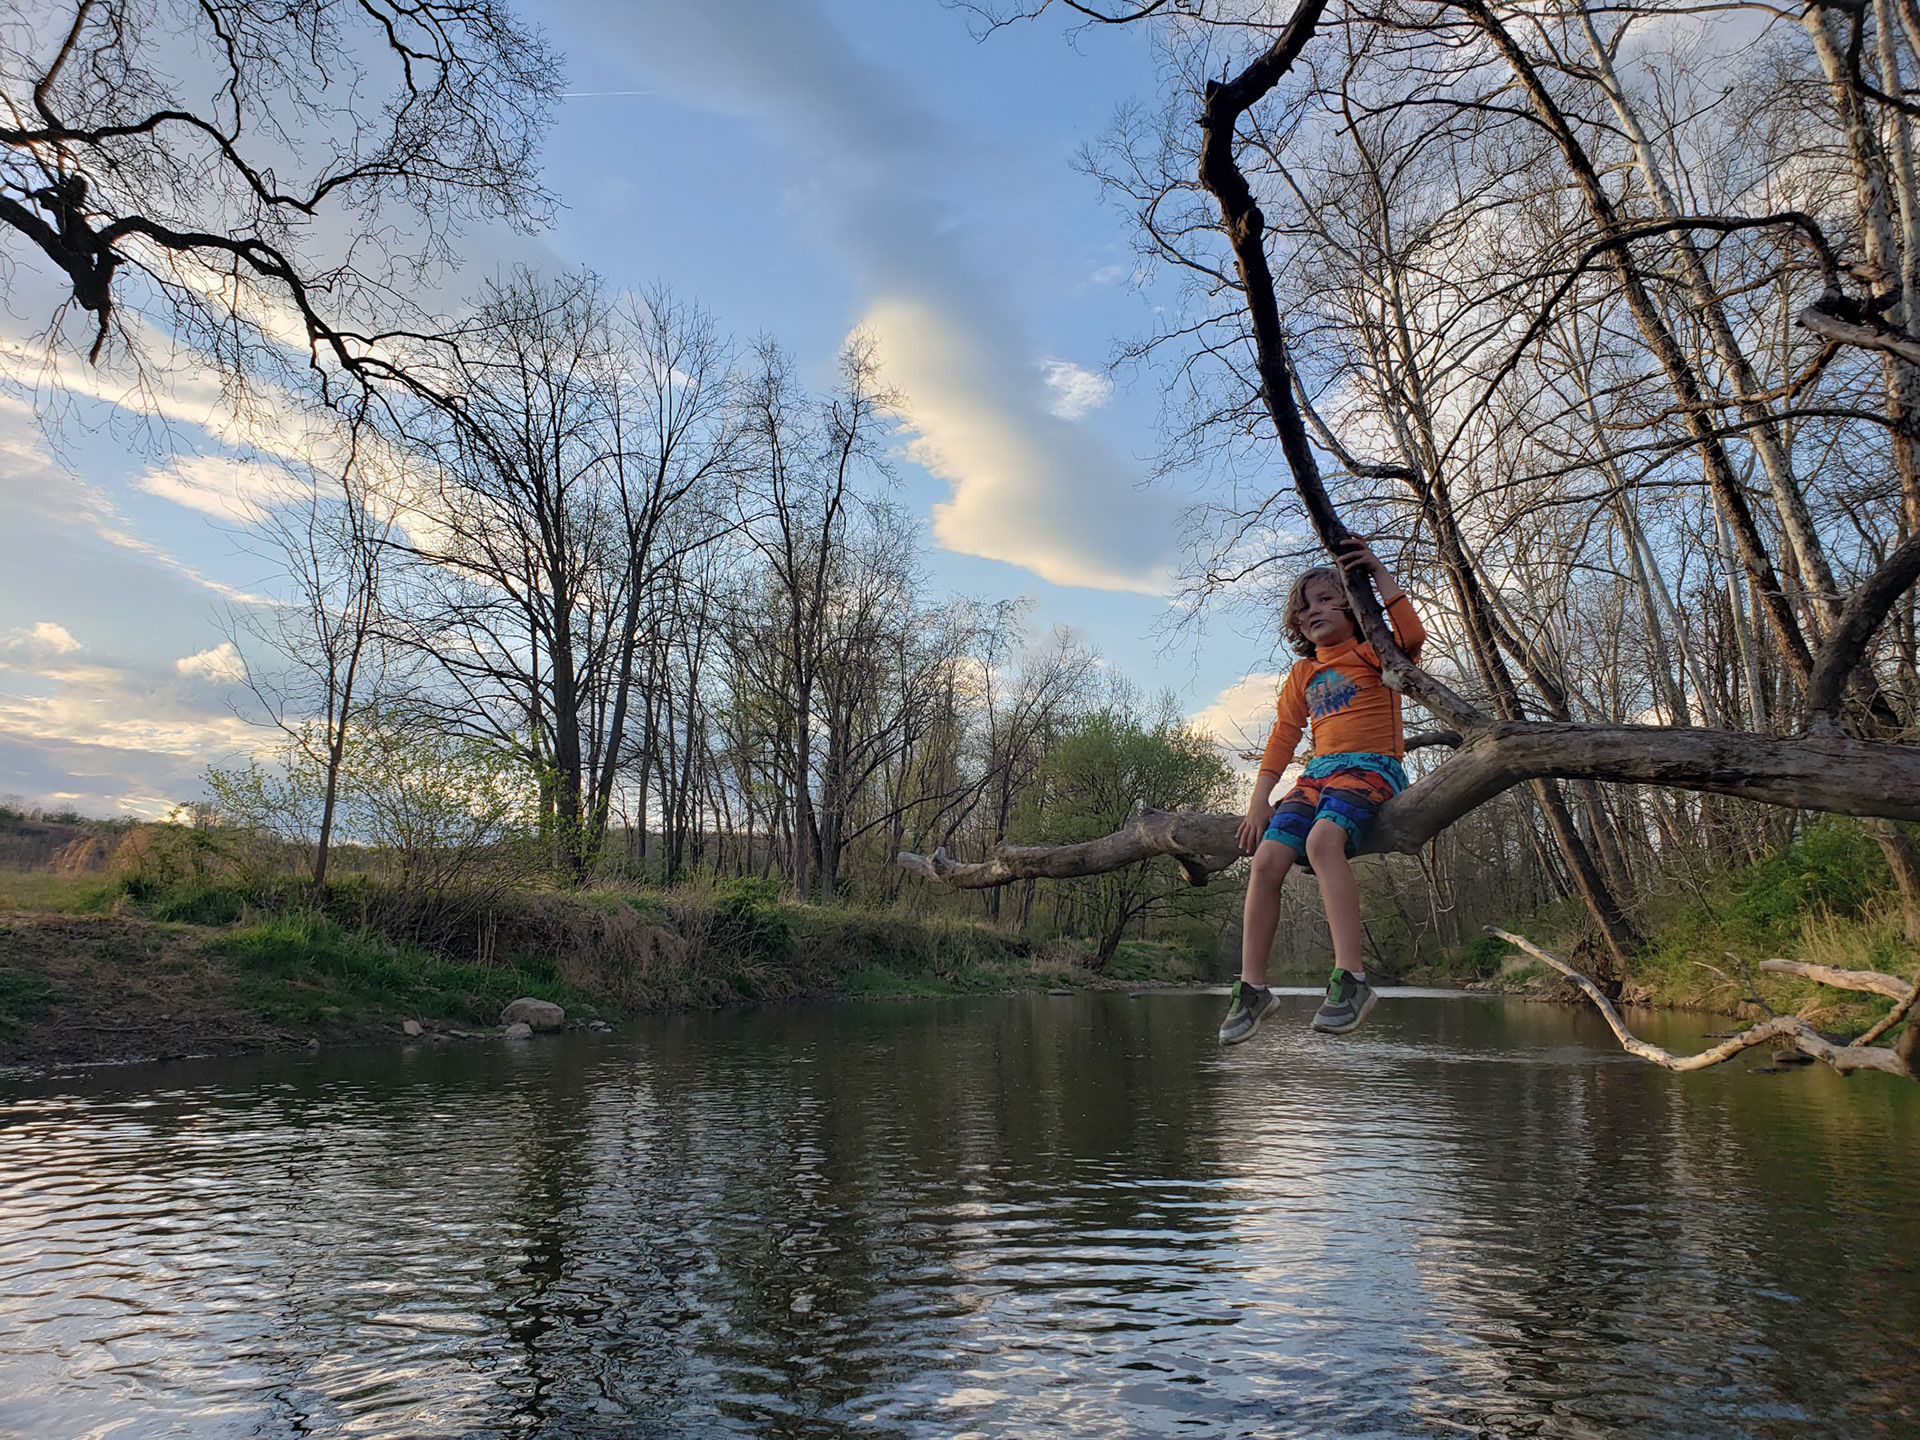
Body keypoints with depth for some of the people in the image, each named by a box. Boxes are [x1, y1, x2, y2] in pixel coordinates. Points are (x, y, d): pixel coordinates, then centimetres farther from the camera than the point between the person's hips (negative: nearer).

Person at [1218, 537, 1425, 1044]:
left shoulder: (1370, 652, 7)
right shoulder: (1302, 673, 23)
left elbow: (1412, 634, -16)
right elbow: (1284, 735, 18)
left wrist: (1378, 571, -13)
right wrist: (1260, 800, 7)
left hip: (1371, 767, -5)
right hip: (1318, 773, 6)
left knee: (1323, 839, -37)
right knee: (1267, 858, -17)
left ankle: (1351, 978, -39)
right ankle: (1252, 988, -7)